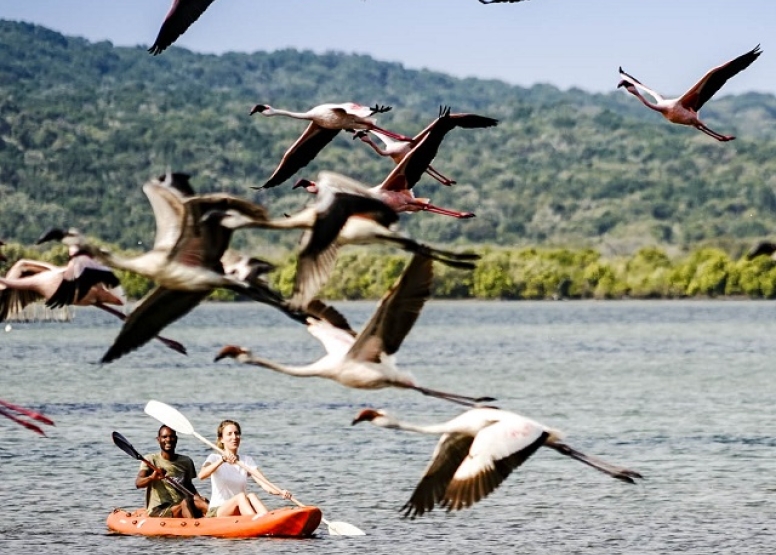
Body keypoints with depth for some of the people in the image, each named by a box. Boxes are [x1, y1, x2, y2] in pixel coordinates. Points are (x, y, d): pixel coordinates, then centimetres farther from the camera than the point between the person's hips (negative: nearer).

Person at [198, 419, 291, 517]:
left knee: (251, 496, -28)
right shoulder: (215, 458, 2)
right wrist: (222, 460, -36)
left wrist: (281, 492, -26)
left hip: (241, 513, 3)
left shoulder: (247, 460, 11)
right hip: (217, 512, -3)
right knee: (241, 496, -31)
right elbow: (201, 475, -21)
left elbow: (264, 484, -4)